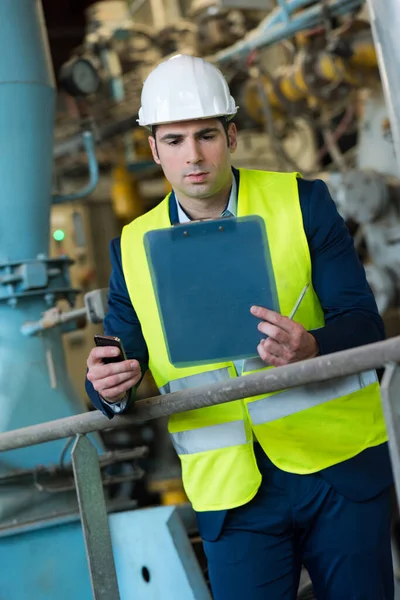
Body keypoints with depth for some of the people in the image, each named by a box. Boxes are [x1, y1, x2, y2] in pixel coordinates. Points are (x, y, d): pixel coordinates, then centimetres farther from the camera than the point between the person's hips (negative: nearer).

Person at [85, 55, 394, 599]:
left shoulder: (301, 203, -2)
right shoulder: (134, 247, 4)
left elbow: (363, 322, -6)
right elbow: (122, 364, 8)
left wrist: (312, 347, -27)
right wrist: (110, 388, -16)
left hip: (340, 471, -1)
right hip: (231, 492, 1)